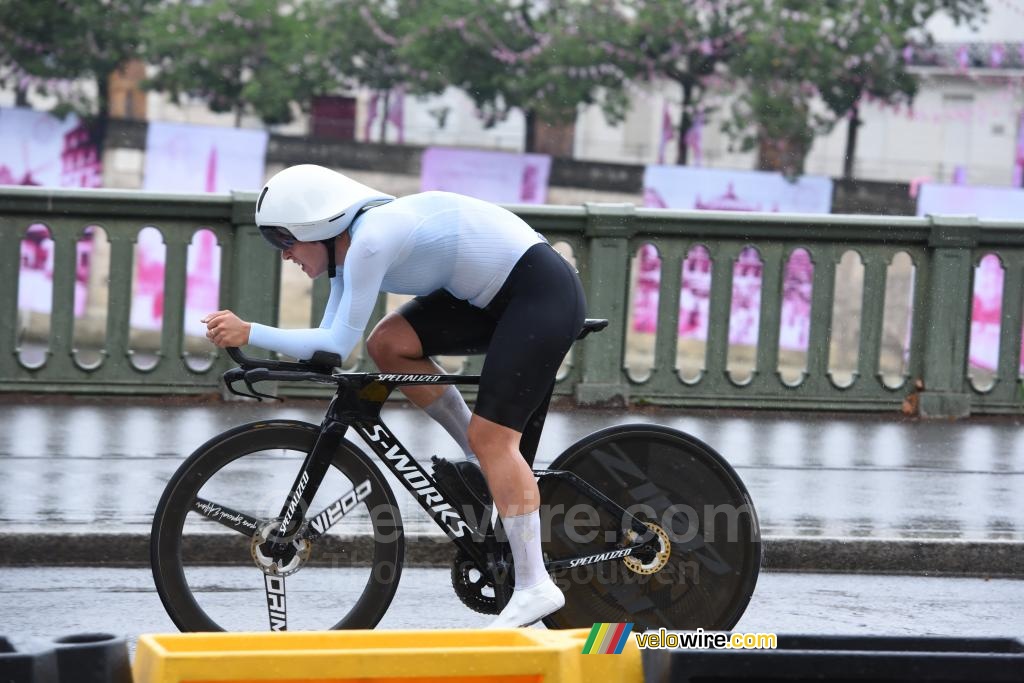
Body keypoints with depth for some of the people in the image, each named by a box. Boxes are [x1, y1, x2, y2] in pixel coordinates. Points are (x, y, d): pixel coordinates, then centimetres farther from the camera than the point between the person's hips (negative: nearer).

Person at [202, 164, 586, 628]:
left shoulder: (370, 242, -23)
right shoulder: (350, 247, 6)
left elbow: (337, 344, -23)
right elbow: (327, 345, 6)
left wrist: (250, 334, -20)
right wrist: (247, 343, -4)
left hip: (543, 290, -10)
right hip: (493, 294, 10)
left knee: (491, 436, -14)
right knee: (388, 344, -1)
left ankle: (534, 587, -12)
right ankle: (483, 463, 9)